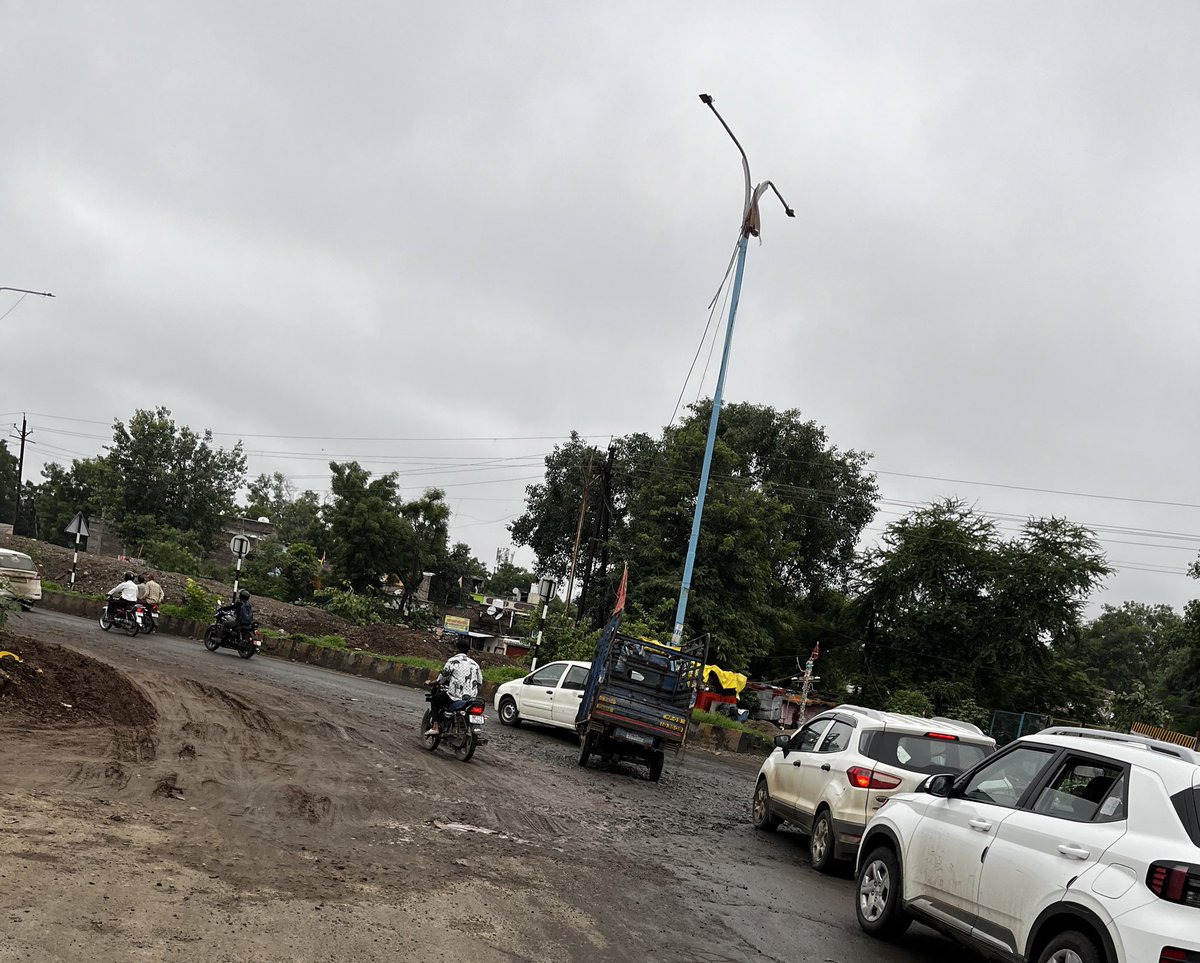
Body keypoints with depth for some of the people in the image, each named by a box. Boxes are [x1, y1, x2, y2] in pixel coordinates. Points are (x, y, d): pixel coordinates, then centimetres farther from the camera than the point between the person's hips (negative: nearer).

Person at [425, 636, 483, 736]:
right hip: (472, 698, 6)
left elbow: (442, 678, -3)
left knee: (434, 699, 16)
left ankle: (435, 727, 1)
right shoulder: (474, 663, 13)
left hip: (455, 696, -6)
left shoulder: (453, 660, -4)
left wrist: (433, 683, 17)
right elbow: (479, 682, 14)